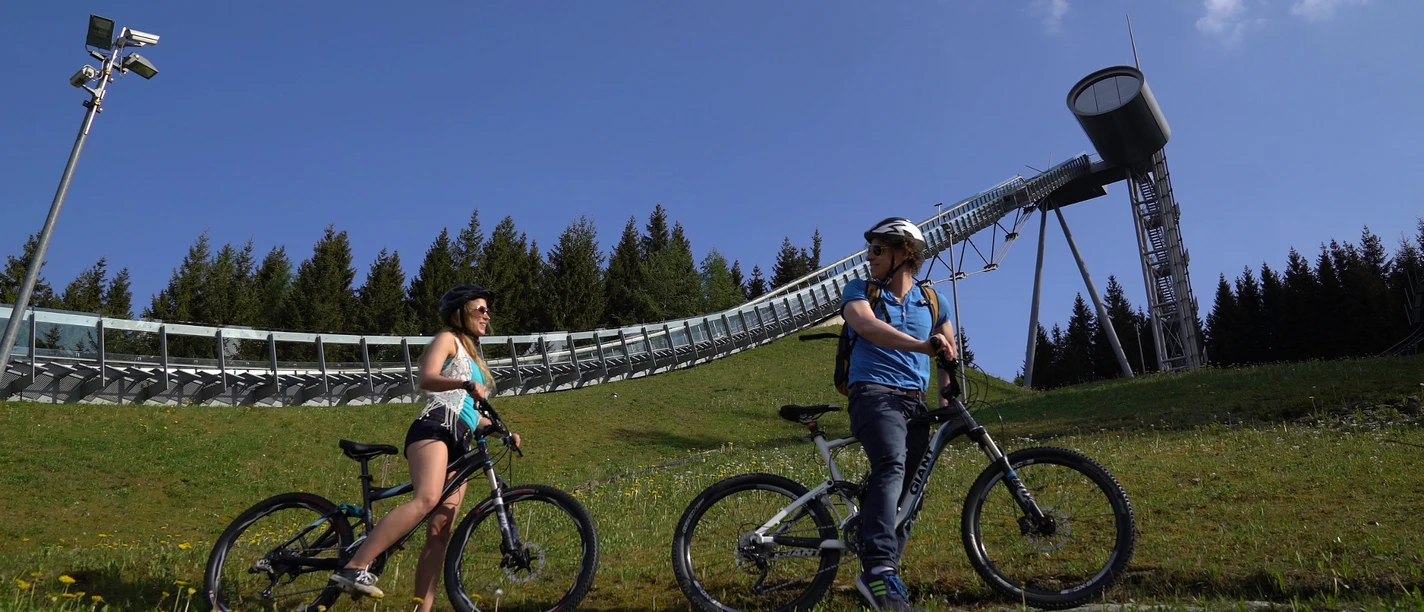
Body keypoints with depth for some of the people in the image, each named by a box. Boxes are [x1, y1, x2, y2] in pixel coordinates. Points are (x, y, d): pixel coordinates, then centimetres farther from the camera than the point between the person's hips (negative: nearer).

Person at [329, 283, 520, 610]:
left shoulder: (473, 356, 33)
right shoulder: (448, 339, 9)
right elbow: (427, 379, -11)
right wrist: (466, 383, -28)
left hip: (460, 444, 8)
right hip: (434, 428, -8)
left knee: (441, 533, -1)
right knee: (427, 498, -34)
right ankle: (353, 568, -36)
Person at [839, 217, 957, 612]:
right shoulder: (859, 290, 3)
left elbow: (949, 353, 23)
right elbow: (867, 325, -19)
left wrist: (950, 400, 10)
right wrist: (923, 345, -33)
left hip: (915, 401, 5)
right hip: (874, 393, -5)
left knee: (909, 491, 4)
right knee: (892, 467, -31)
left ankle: (879, 577, 15)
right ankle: (880, 570, -40)